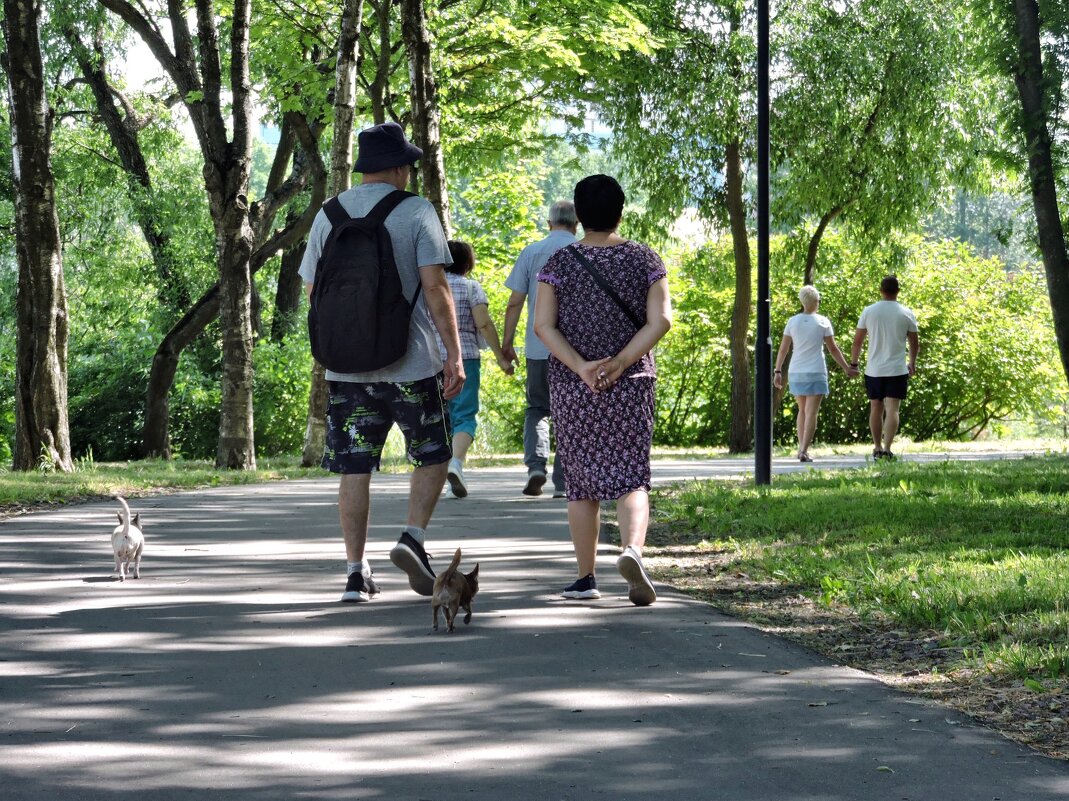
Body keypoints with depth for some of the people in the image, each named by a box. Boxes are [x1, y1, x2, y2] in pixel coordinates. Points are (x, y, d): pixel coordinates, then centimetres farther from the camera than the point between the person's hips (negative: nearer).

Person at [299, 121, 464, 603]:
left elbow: (314, 290, 11)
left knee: (354, 469, 5)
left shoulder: (329, 214, 7)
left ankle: (356, 573, 3)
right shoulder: (415, 211, -5)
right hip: (411, 364, -3)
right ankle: (413, 538, -6)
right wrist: (454, 354, -8)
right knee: (432, 456, 13)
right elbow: (434, 286, -11)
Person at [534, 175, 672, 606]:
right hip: (631, 387, 0)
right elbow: (660, 320, -8)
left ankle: (585, 577, 12)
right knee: (630, 477, -1)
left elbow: (543, 325, -8)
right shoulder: (644, 259, 1)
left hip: (571, 388, 0)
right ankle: (631, 549, -28)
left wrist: (581, 367, -14)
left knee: (581, 482, 9)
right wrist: (620, 363, -13)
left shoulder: (560, 263, 0)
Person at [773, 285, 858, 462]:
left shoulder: (792, 322, 2)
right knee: (811, 413, -3)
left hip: (796, 373, 3)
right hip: (816, 373, -3)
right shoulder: (822, 322, -4)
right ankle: (804, 451, -12)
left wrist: (778, 371, 9)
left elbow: (783, 349, 2)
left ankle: (801, 448, 14)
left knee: (802, 410, 18)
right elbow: (833, 349, -2)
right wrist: (847, 368, 7)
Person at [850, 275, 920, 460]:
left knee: (876, 409, 14)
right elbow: (914, 343, 7)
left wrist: (853, 363, 15)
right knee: (892, 409, -5)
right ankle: (887, 449, -17)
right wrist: (912, 363, 23)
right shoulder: (906, 314, -1)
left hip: (874, 370, 2)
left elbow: (857, 340, 3)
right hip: (897, 369, -2)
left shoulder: (869, 311, 0)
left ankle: (877, 448, 20)